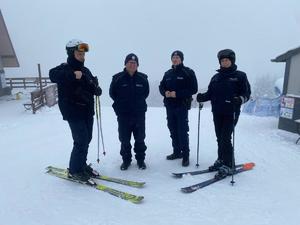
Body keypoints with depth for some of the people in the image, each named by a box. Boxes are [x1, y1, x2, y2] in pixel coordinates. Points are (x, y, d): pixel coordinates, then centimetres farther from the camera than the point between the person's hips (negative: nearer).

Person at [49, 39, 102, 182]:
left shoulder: (86, 71, 14)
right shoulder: (64, 68, -9)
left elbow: (93, 87, 18)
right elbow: (53, 75, -30)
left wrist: (97, 89, -6)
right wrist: (73, 74, -44)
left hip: (88, 111, 7)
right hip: (74, 112, -7)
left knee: (87, 139, 14)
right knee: (81, 141, -6)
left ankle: (82, 164, 32)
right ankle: (74, 170, 13)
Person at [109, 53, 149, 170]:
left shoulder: (143, 78, 0)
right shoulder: (118, 78, -6)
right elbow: (112, 93, 5)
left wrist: (139, 102, 6)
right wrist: (121, 103, 5)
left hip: (139, 114, 1)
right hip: (123, 115, -1)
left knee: (140, 138, 10)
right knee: (124, 139, 8)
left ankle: (140, 159, 25)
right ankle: (126, 160, 24)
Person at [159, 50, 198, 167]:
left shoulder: (188, 72, -3)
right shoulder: (168, 73, 14)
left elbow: (193, 89, -9)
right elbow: (161, 86, 18)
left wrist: (177, 94, -18)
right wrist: (165, 92, -6)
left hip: (182, 106, -5)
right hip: (169, 106, 6)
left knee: (182, 131, -5)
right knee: (173, 130, 11)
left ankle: (185, 155, 6)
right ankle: (177, 152, 24)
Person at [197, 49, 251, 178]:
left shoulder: (240, 76, 1)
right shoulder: (216, 78, 13)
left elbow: (247, 93, -3)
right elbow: (210, 93, 12)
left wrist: (240, 99, -24)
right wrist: (202, 97, -8)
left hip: (231, 113, -5)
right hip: (217, 113, 5)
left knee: (225, 138, -9)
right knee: (219, 138, 11)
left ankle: (228, 165, 4)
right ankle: (221, 160, 26)